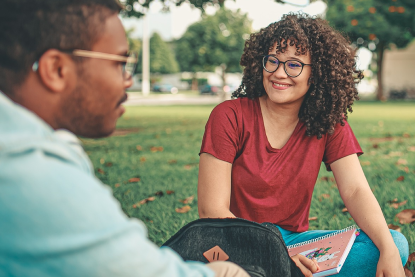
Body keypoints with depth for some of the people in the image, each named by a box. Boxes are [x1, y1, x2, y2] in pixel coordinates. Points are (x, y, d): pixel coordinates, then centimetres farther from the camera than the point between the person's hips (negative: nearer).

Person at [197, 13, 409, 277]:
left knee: (396, 243, -17)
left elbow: (356, 191, -9)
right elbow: (211, 210, -16)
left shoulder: (330, 124, 1)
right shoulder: (230, 117, -11)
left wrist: (389, 251, -28)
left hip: (294, 240, 5)